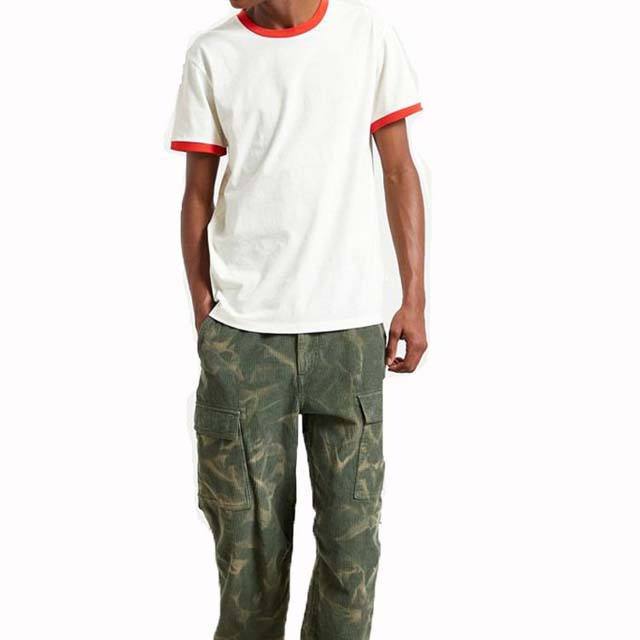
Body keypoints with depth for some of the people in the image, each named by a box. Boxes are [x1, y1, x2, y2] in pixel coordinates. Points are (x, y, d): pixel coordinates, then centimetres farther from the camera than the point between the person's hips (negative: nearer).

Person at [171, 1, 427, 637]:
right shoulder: (212, 55, 6)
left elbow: (399, 172, 7)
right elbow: (198, 197, 8)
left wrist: (414, 299, 2)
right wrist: (203, 314, 4)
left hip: (350, 326, 0)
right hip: (243, 329, 0)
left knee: (351, 527, 3)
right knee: (248, 526, 4)